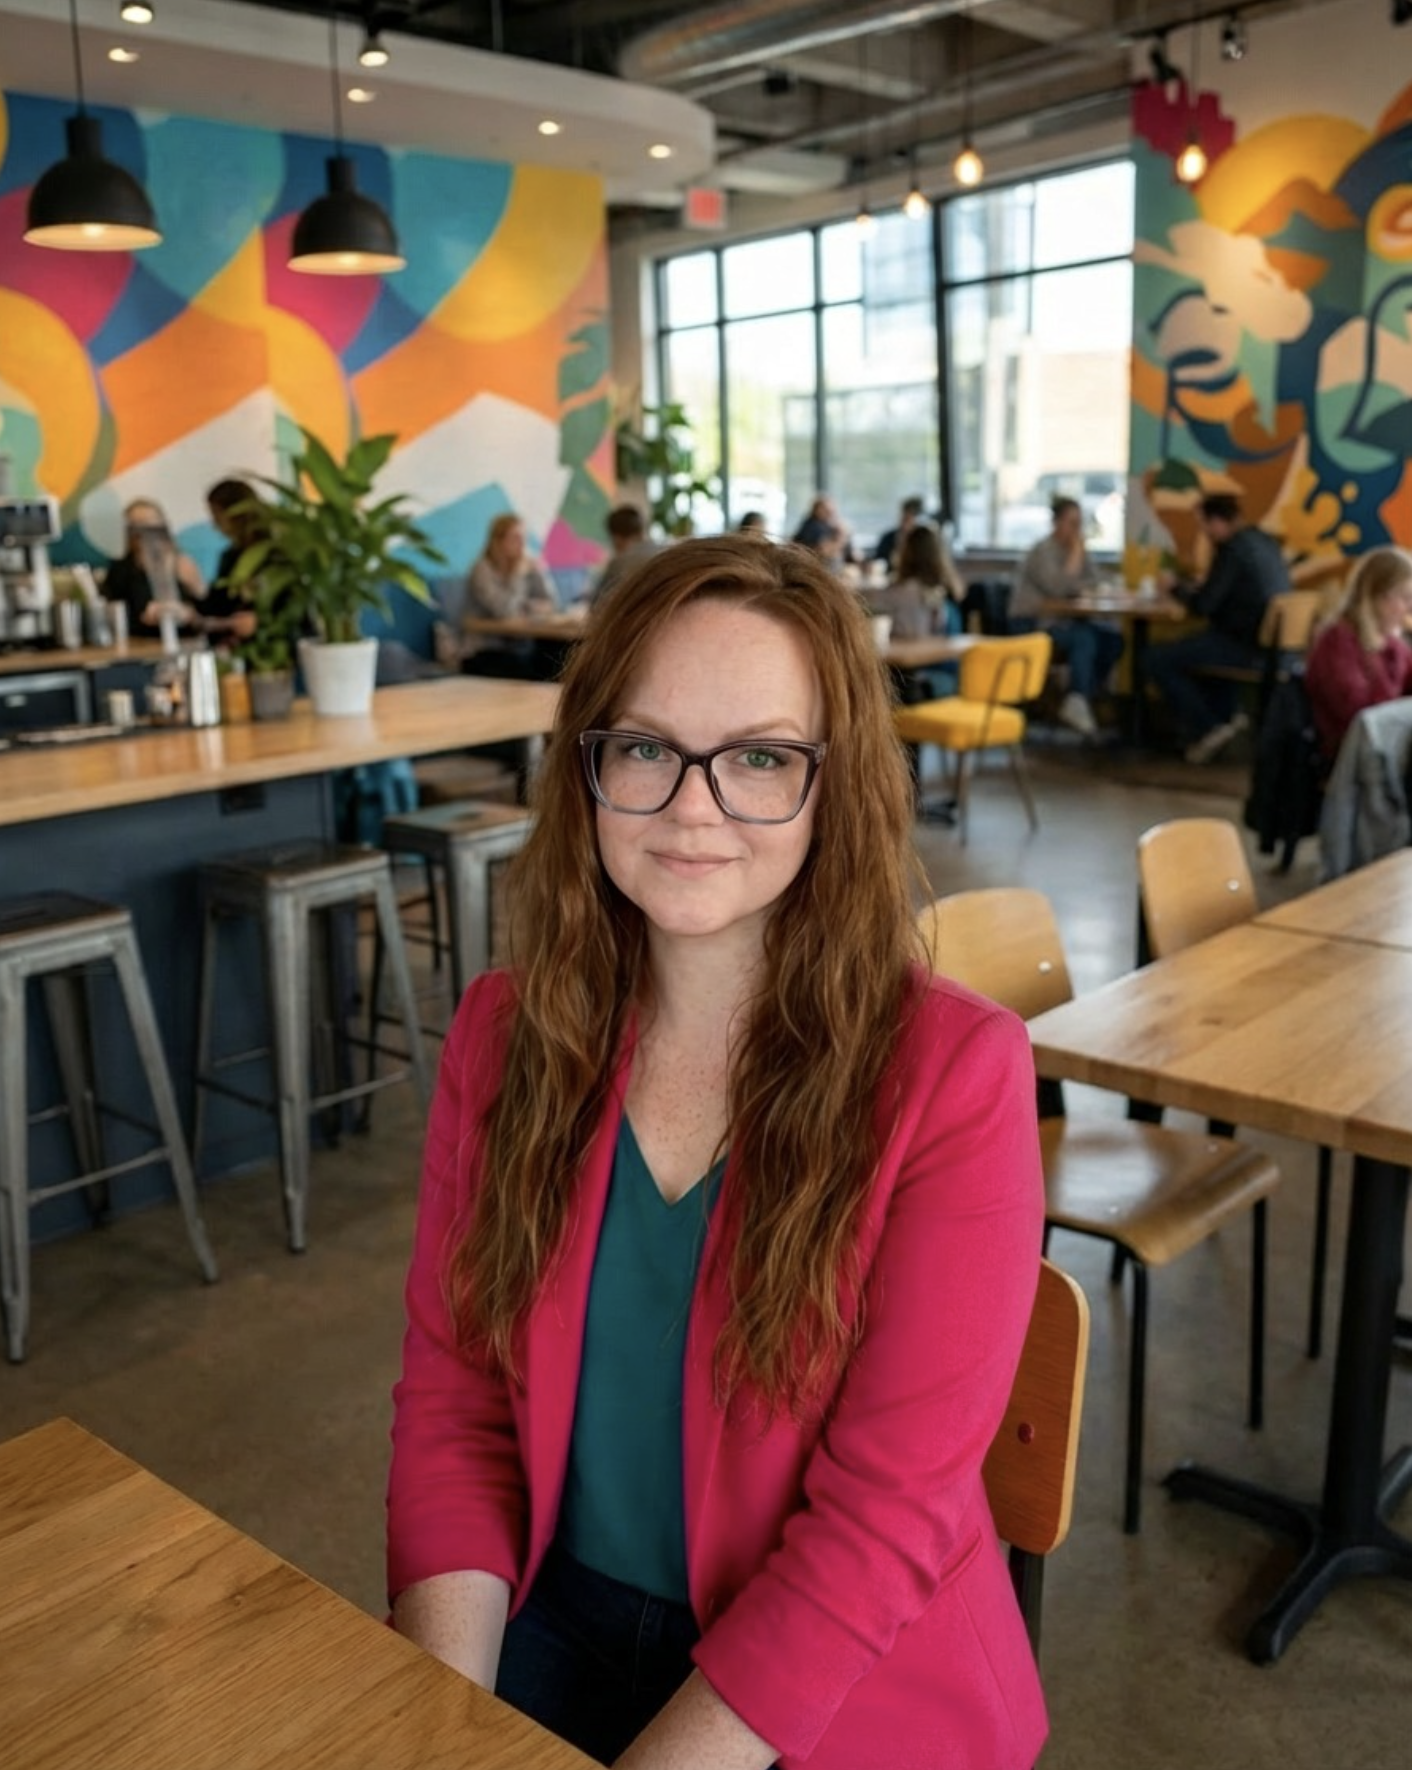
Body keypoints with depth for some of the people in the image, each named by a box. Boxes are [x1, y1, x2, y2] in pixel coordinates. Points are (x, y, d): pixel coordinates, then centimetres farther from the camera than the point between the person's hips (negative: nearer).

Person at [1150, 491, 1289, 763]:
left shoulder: (1232, 549, -16)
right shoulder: (1265, 542, 13)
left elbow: (1202, 606, -15)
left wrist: (1175, 586, 2)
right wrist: (1197, 588, 24)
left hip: (1247, 646, -10)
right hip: (1271, 642, 10)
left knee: (1158, 659, -7)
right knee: (1197, 645, 35)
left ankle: (1206, 729, -3)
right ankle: (1226, 715, 27)